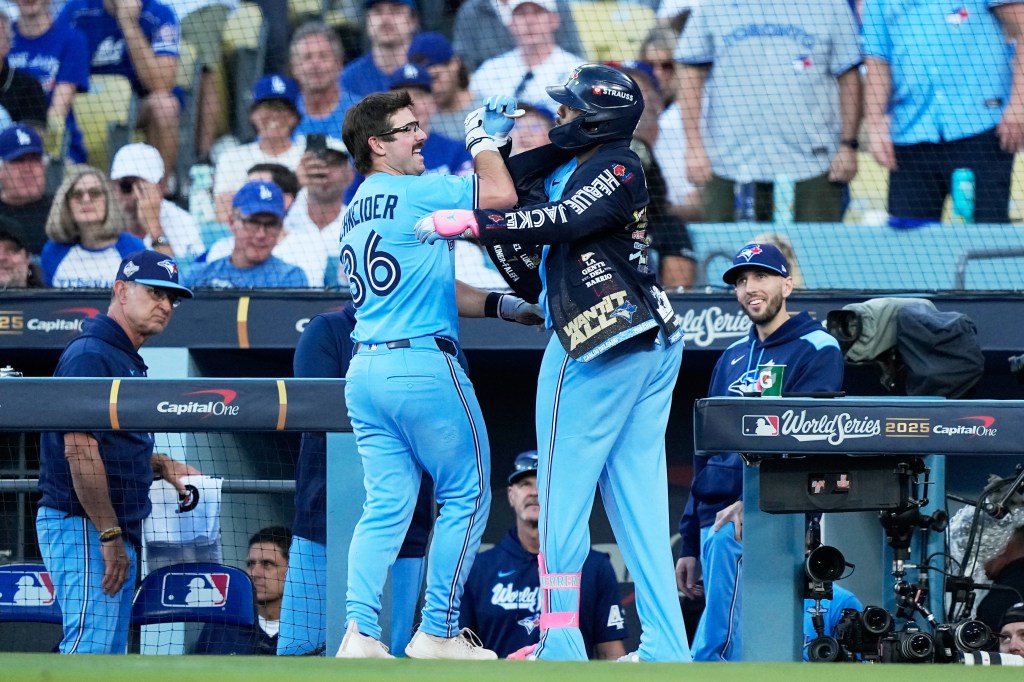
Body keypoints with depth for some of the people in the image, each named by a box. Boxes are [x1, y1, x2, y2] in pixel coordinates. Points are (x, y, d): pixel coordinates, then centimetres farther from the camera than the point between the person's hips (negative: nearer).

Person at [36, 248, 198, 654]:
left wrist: (164, 466, 14)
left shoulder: (126, 360, 18)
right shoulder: (90, 356, -14)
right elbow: (80, 451, -21)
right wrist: (110, 536, -24)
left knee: (110, 652, 11)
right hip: (84, 528, -11)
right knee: (89, 650, -16)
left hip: (115, 532, 11)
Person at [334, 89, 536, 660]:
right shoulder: (414, 194, -9)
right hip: (423, 366, -8)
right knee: (467, 496, 3)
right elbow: (502, 196, -14)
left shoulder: (357, 210, 19)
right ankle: (438, 632, 2)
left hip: (365, 371, 8)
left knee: (387, 505, 8)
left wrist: (500, 305, 17)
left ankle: (360, 632, -4)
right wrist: (483, 137, 2)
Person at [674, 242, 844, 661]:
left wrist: (753, 500, -27)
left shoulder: (817, 351, -1)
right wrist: (689, 543, 18)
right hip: (714, 522, 7)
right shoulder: (732, 357, 22)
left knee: (711, 656, -16)